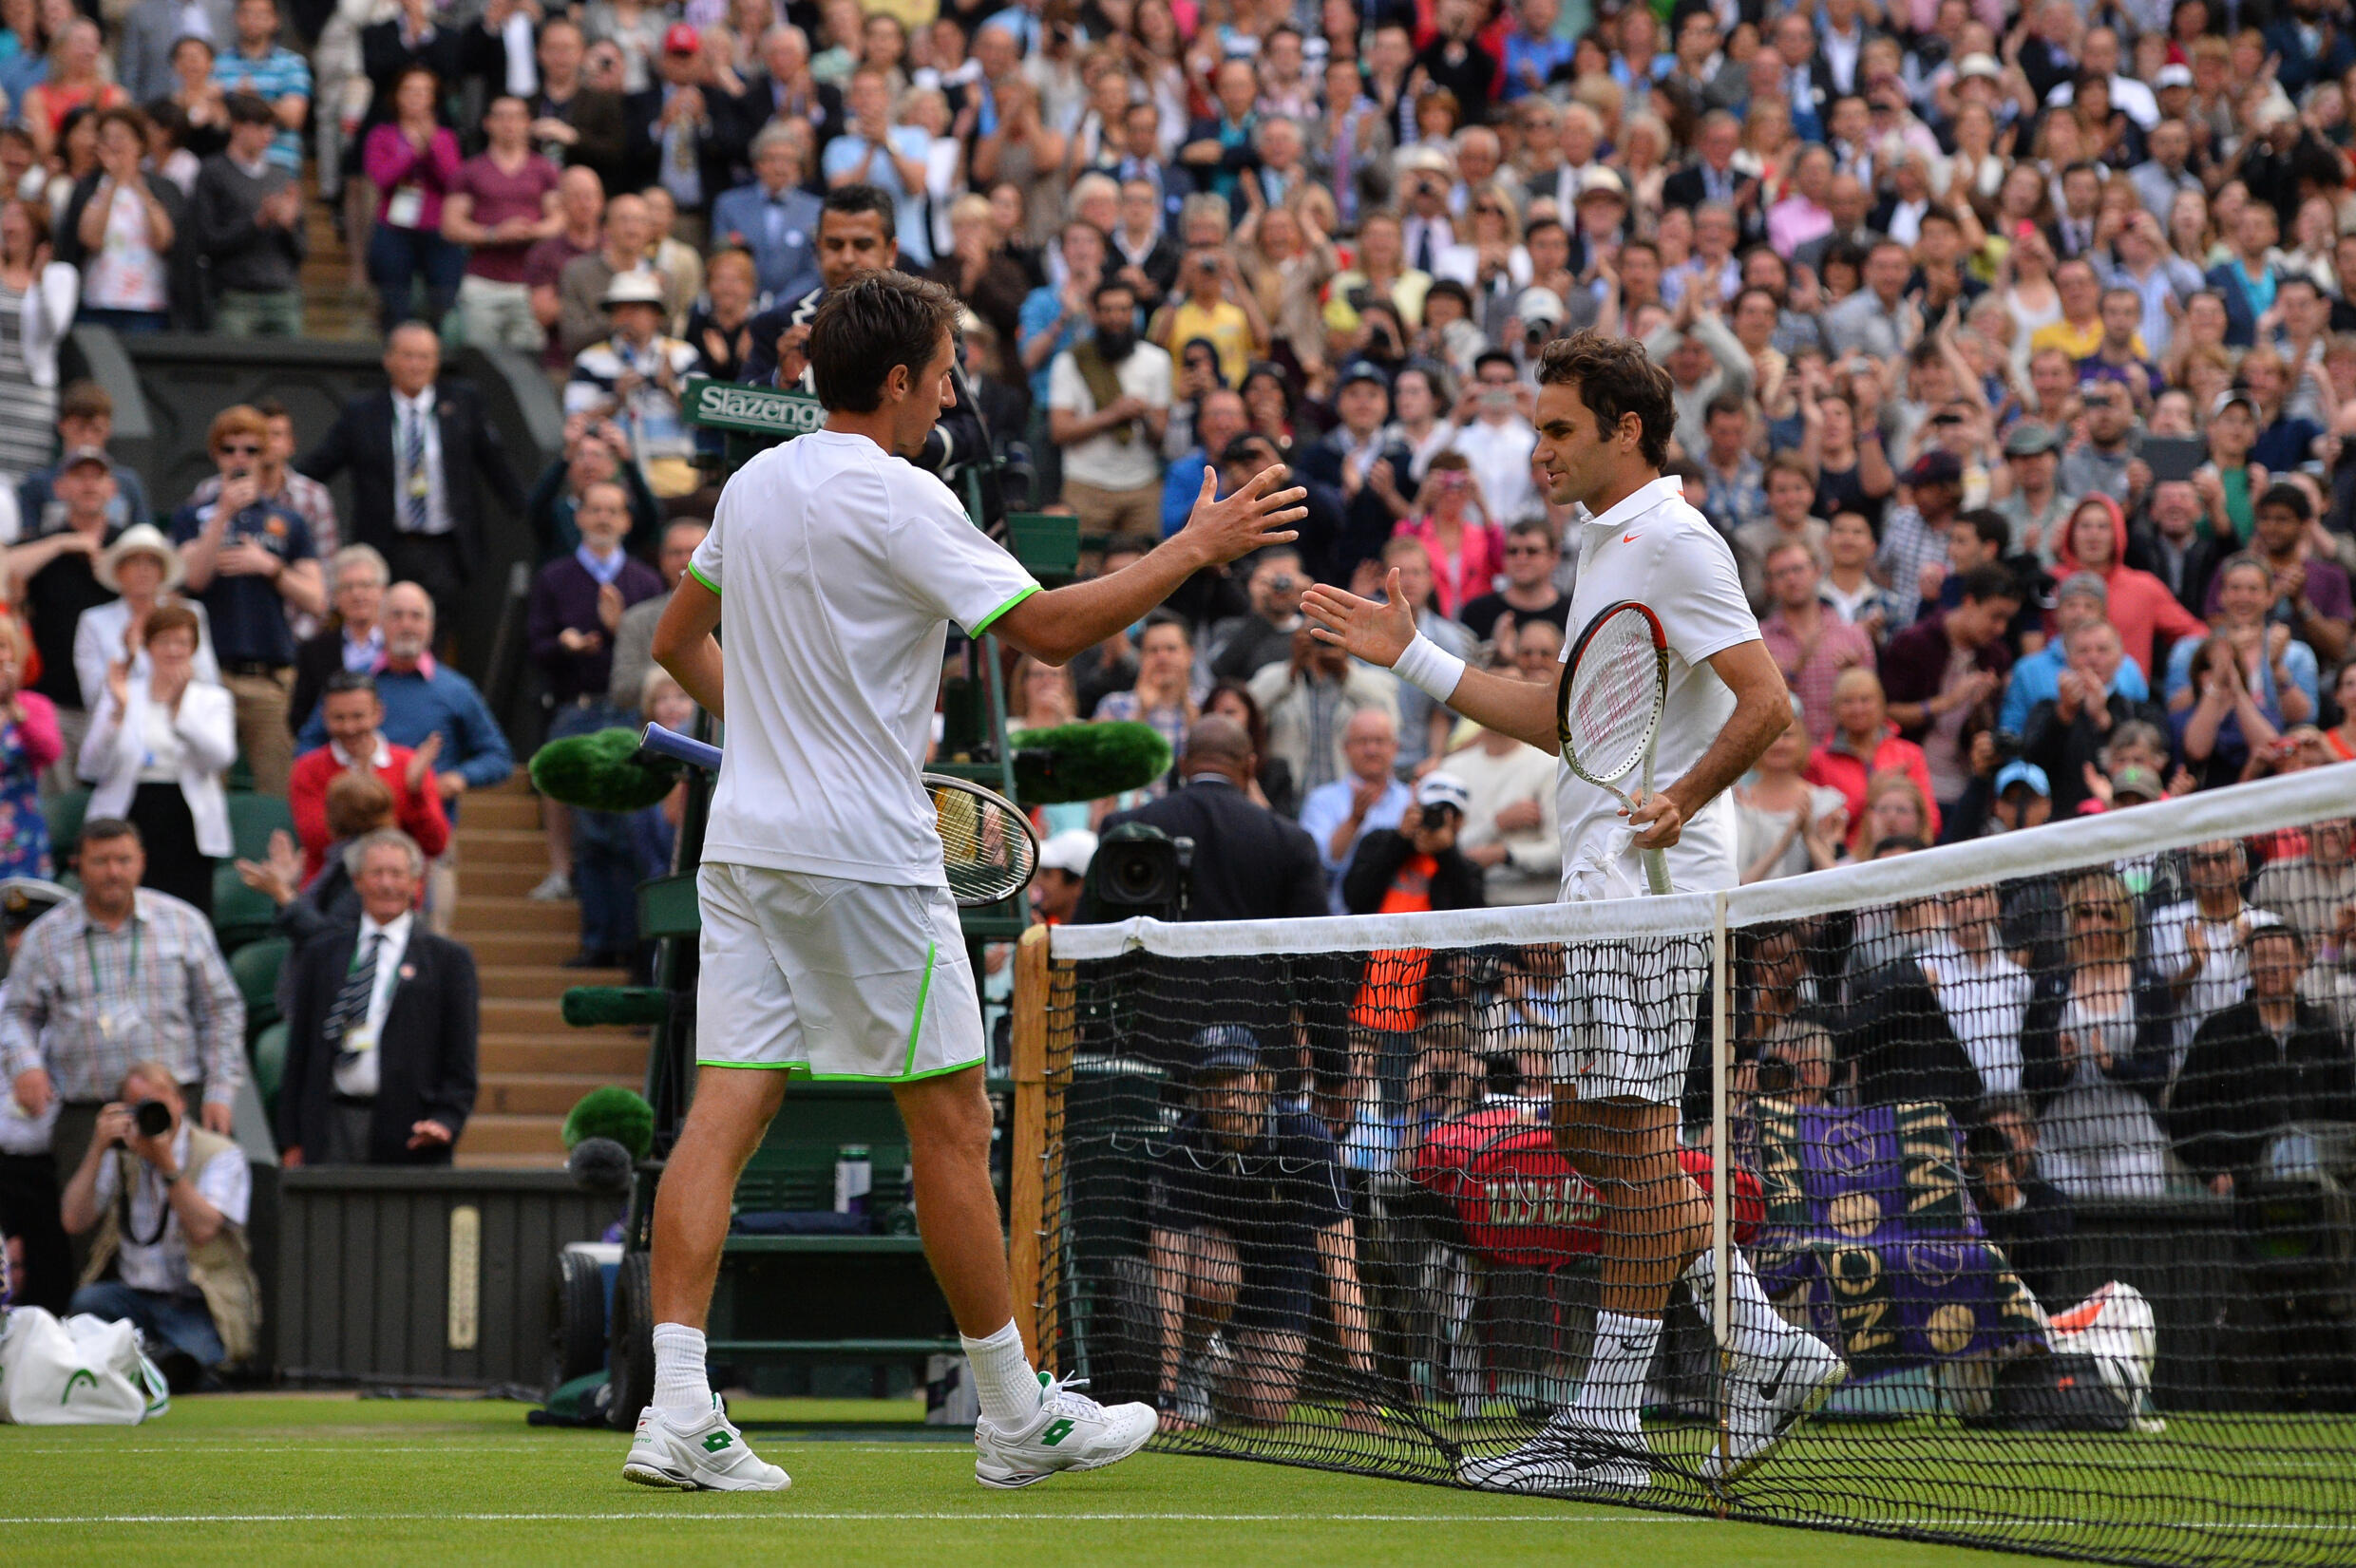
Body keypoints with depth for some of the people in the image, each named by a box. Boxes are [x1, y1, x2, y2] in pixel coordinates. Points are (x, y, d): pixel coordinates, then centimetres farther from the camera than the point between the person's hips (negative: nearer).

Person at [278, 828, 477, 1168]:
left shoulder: (447, 959, 8)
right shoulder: (320, 955, 16)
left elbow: (460, 1059, 5)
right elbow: (298, 1052, 15)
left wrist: (446, 1121, -10)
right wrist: (292, 1139, 8)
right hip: (331, 1133, 2)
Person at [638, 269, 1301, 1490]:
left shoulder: (754, 484, 12)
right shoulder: (896, 499, -13)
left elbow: (677, 642, 23)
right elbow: (1049, 627, -16)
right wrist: (1197, 547, -8)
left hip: (746, 840, 7)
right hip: (863, 855, -7)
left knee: (724, 1112, -1)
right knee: (949, 1120, 3)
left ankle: (678, 1410, -11)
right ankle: (1014, 1414, 12)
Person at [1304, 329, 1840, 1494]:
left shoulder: (1675, 543, -11)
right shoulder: (1608, 550, 20)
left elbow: (1766, 702, -19)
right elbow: (1566, 721, 26)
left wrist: (1679, 802, -27)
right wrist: (1410, 657, 25)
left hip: (1656, 882, -10)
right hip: (1602, 888, 10)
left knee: (1632, 1134, -8)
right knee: (1588, 1126, 11)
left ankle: (1606, 1427, -6)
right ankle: (1762, 1343, 12)